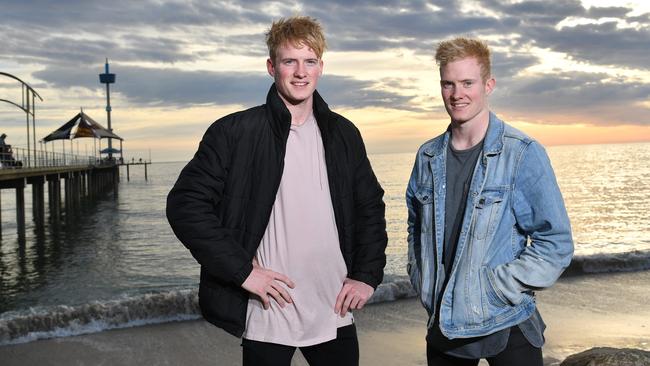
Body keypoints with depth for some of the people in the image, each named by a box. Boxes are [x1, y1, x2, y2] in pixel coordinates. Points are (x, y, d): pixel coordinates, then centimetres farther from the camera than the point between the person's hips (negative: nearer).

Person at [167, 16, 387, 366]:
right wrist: (241, 270, -13)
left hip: (334, 313, 4)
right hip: (267, 314, -4)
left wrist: (367, 274, 5)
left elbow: (371, 206, 15)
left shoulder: (343, 134, 7)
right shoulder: (233, 132, -7)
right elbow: (184, 205, -9)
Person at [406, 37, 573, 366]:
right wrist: (422, 281, 5)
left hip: (506, 325, -4)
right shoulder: (428, 156, 4)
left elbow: (556, 243, -10)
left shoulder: (523, 154, -11)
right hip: (442, 324, 4)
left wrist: (497, 289, -15)